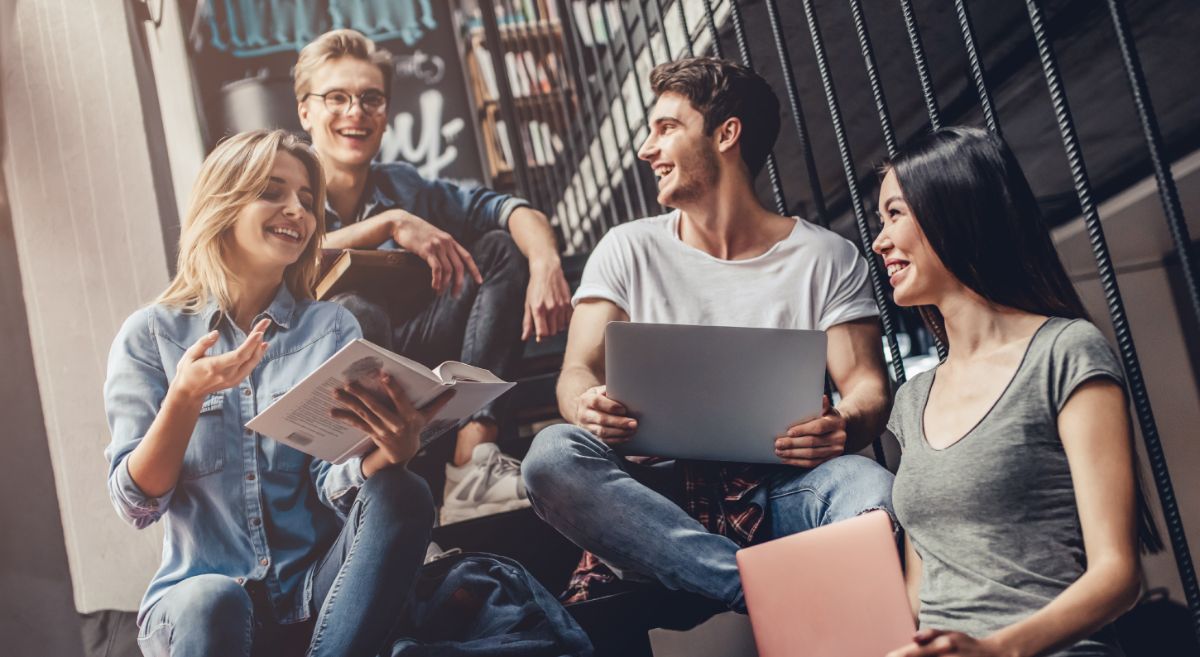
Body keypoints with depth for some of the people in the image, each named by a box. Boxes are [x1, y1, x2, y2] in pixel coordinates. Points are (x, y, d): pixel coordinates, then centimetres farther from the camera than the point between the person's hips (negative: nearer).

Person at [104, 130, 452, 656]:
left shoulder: (331, 328, 8)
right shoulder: (150, 335, 3)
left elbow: (334, 485, -4)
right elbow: (136, 504, -4)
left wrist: (390, 452, -27)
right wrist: (185, 397, -20)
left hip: (317, 586, 3)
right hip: (199, 587, -2)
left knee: (402, 495, -26)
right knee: (212, 603, -37)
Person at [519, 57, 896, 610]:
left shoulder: (827, 258, 10)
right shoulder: (629, 250, 13)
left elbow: (867, 384, 2)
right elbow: (579, 371, 5)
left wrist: (845, 425, -24)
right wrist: (588, 407, -21)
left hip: (777, 492, -1)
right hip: (659, 495, 1)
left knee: (868, 486, -32)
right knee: (553, 452, -31)